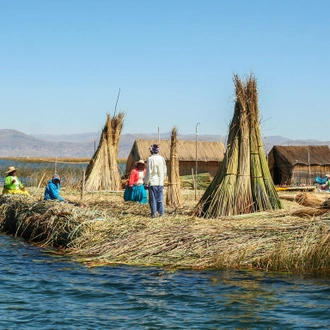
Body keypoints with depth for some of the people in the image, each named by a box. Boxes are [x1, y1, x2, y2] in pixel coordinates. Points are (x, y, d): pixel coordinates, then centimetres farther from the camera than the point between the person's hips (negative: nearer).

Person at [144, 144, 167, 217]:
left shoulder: (150, 159, -10)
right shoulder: (162, 158, 5)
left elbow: (148, 172, -10)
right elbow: (165, 171, 12)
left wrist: (146, 182, -3)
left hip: (152, 182, -5)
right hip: (160, 182, 5)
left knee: (153, 198, 2)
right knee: (160, 198, 10)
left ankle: (154, 213, 2)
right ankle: (161, 213, 9)